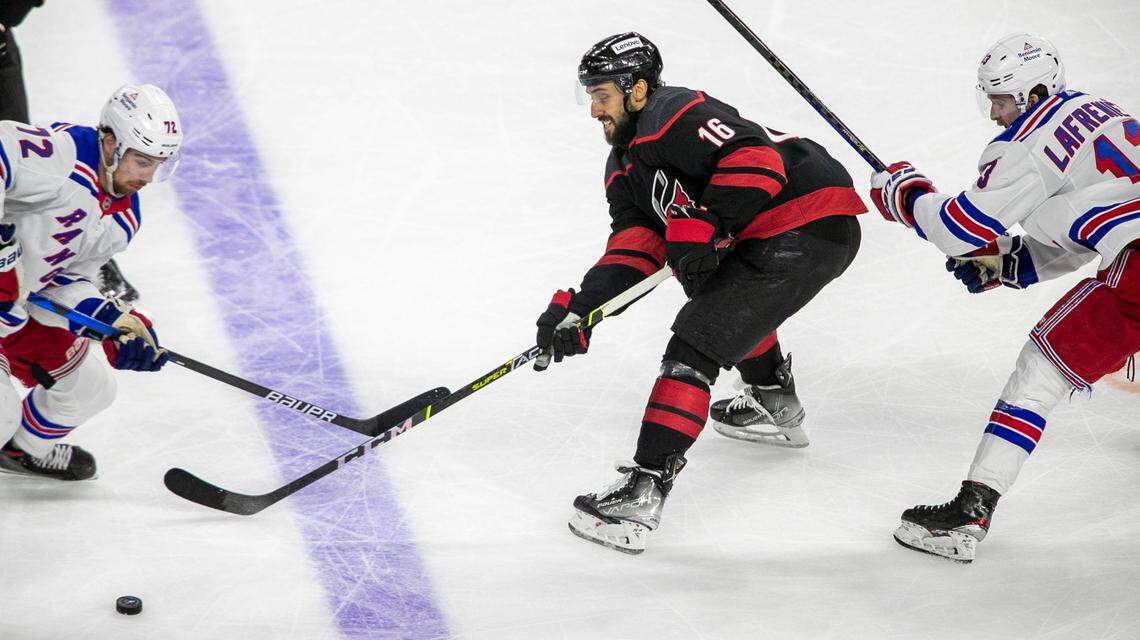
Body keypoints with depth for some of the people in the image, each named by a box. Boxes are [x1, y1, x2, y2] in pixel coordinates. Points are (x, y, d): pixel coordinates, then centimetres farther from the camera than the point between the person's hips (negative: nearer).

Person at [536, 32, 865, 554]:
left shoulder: (675, 116, -14)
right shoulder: (625, 167, 18)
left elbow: (755, 158, -25)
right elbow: (634, 247, 8)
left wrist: (703, 225, -27)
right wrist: (579, 307, -6)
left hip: (810, 228, -11)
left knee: (695, 346, -15)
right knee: (737, 305, 39)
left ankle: (644, 490, -20)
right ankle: (779, 409, 63)